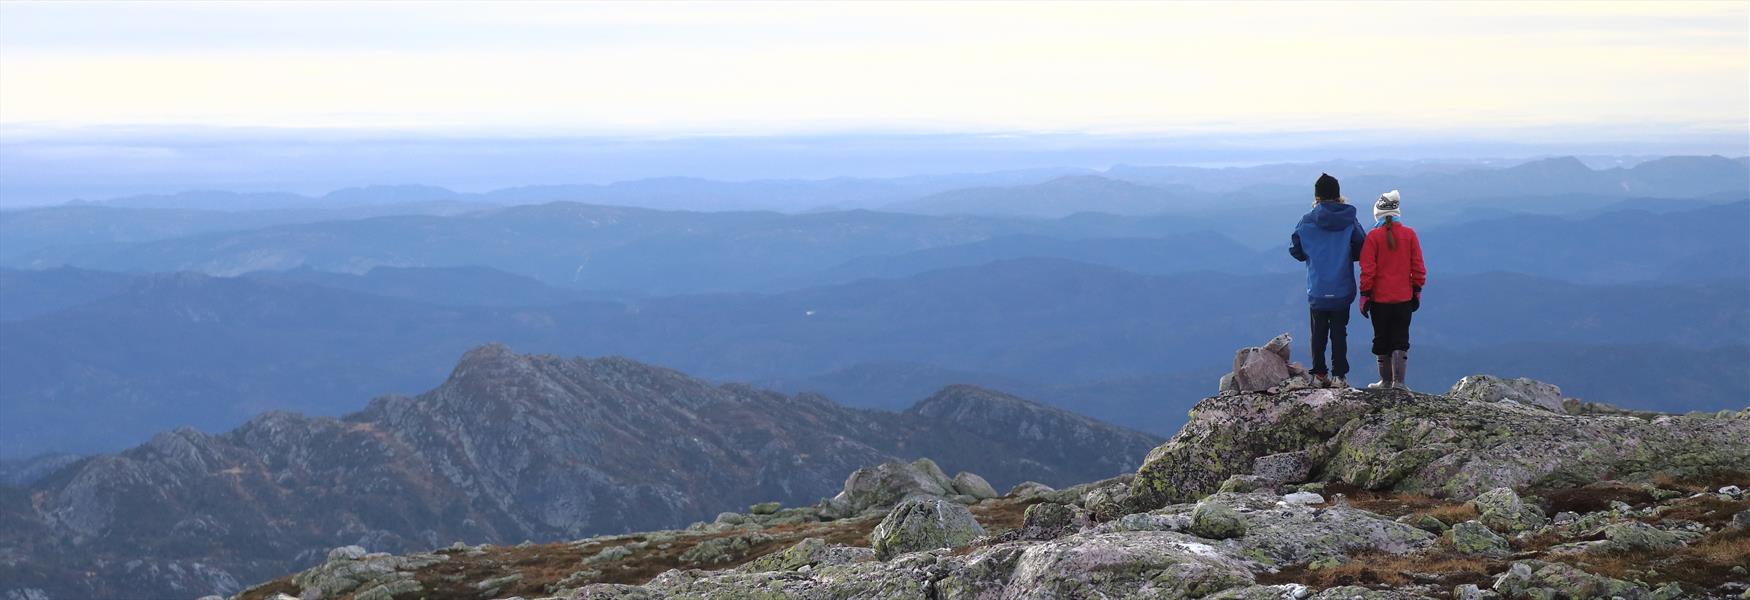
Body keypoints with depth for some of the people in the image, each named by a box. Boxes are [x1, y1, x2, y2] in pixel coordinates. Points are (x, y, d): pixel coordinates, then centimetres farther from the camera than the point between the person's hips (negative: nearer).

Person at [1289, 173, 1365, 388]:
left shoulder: (1307, 222, -7)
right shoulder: (1350, 222, -6)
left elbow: (1295, 250, 0)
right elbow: (1361, 252, -2)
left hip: (1317, 291, 0)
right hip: (1342, 290, 0)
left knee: (1319, 332, 11)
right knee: (1339, 333, 7)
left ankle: (1319, 374, 12)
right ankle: (1339, 376, 5)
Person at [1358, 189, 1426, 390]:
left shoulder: (1373, 236, -8)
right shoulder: (1409, 234, -2)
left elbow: (1367, 269, -8)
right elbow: (1418, 266, 2)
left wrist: (1364, 295, -2)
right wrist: (1417, 290, 12)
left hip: (1379, 298, -2)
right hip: (1404, 297, 2)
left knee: (1382, 339, 9)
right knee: (1401, 339, 6)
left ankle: (1386, 381, 14)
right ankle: (1399, 381, -2)